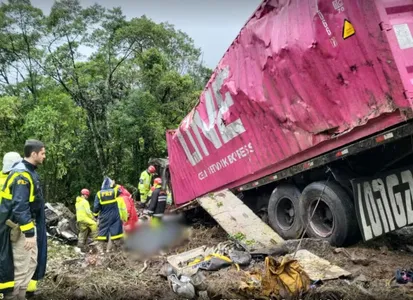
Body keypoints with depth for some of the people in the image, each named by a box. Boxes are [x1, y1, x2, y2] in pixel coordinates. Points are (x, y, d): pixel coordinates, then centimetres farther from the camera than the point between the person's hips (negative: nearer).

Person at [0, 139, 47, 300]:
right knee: (21, 266, -2)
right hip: (20, 227, -10)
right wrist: (29, 233, -26)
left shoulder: (29, 171, 9)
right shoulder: (22, 174, -22)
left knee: (31, 262, 17)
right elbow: (20, 207, -27)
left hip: (29, 224, 10)